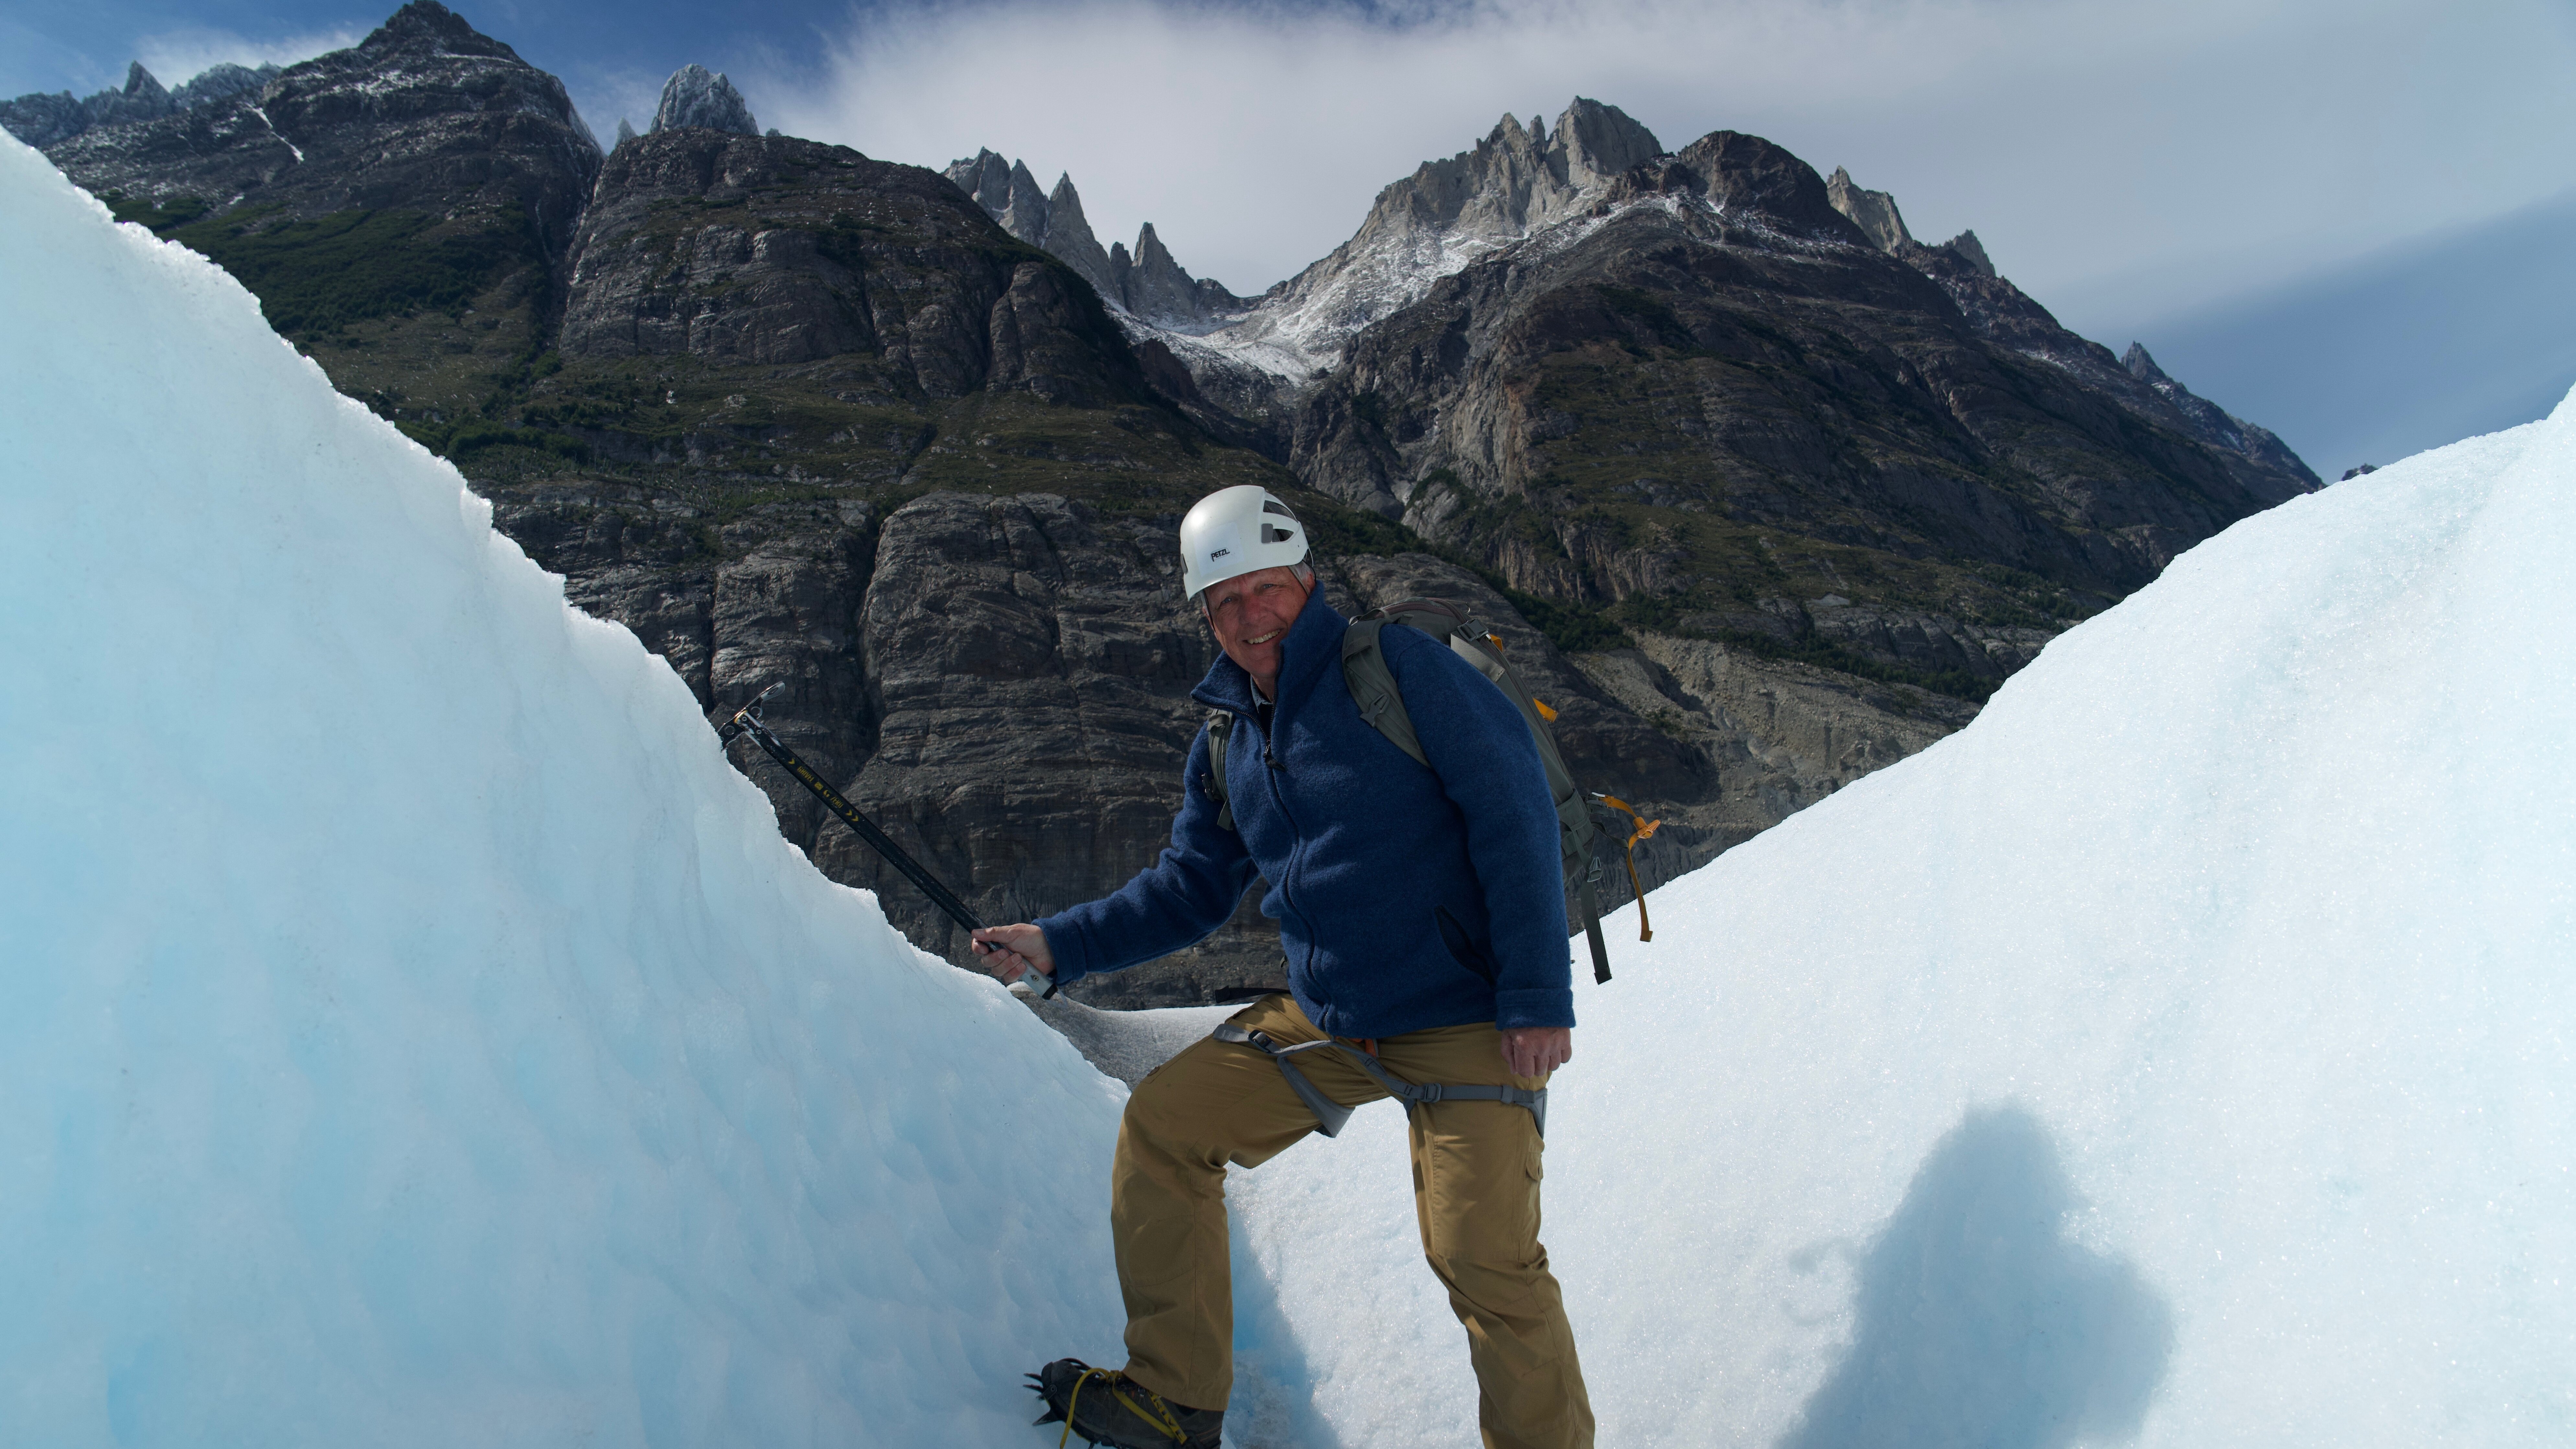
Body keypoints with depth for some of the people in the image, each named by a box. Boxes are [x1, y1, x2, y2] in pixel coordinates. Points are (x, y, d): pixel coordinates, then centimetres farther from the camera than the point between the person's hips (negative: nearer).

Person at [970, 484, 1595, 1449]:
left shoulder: (1395, 666, -10)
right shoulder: (1225, 744, 10)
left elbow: (1513, 809, -14)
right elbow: (1189, 889, 17)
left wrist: (1538, 995, -18)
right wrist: (1057, 947, 4)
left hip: (1467, 1018, -6)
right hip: (1325, 1022, 7)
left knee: (1483, 1260, -14)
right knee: (1162, 1124, 4)